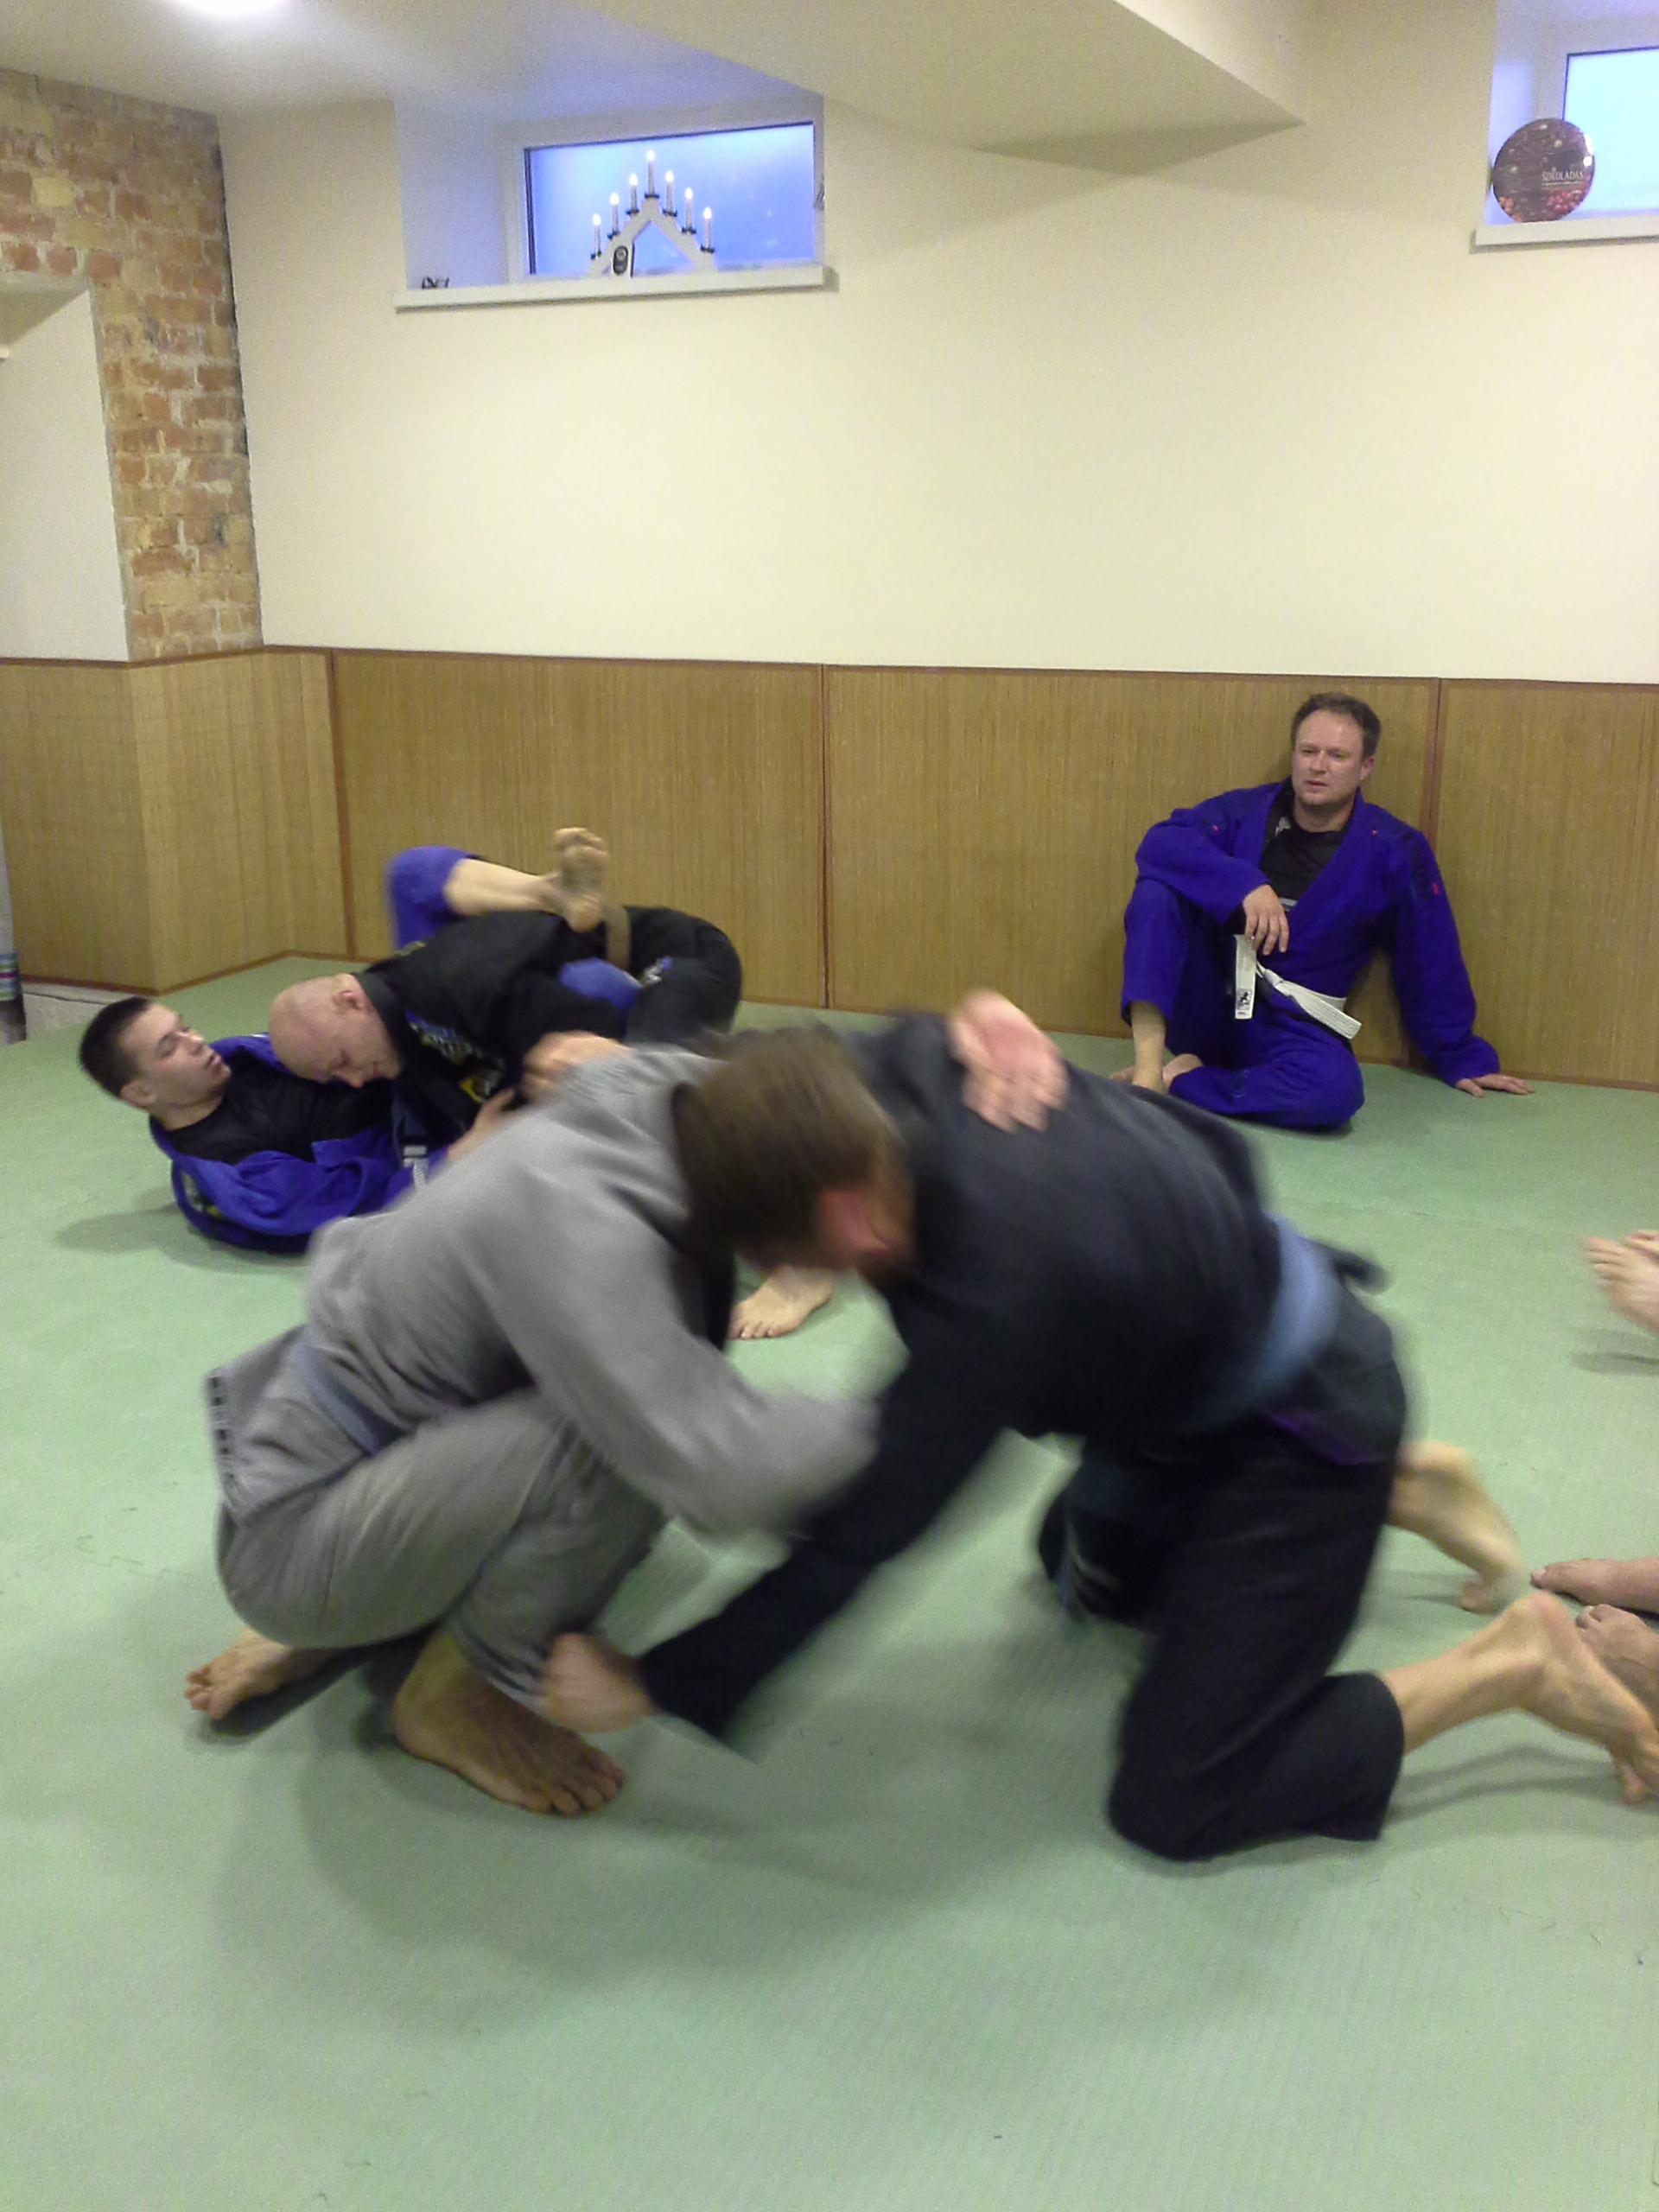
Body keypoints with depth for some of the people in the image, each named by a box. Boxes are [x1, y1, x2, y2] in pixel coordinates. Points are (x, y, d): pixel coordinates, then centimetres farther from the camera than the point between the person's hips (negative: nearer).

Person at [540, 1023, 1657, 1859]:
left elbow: (858, 1539, -32)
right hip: (1228, 1329, 8)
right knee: (1091, 1565, 33)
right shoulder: (897, 1072, -22)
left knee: (1177, 1801, -9)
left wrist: (653, 1686, -23)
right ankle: (1402, 1489, 35)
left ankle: (1517, 1665, 3)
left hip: (1305, 1424, -8)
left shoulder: (999, 1295, -41)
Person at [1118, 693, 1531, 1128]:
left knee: (1336, 1088, -36)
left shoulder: (1394, 853, -2)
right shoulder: (1245, 811, 2)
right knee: (1157, 890, -24)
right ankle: (1147, 1069, -34)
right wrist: (1245, 884, -28)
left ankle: (1179, 1081, -21)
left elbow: (1430, 961, 5)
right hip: (1201, 1004, 2)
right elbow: (1161, 843, -14)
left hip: (1288, 1026, -1)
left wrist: (1461, 1059, 11)